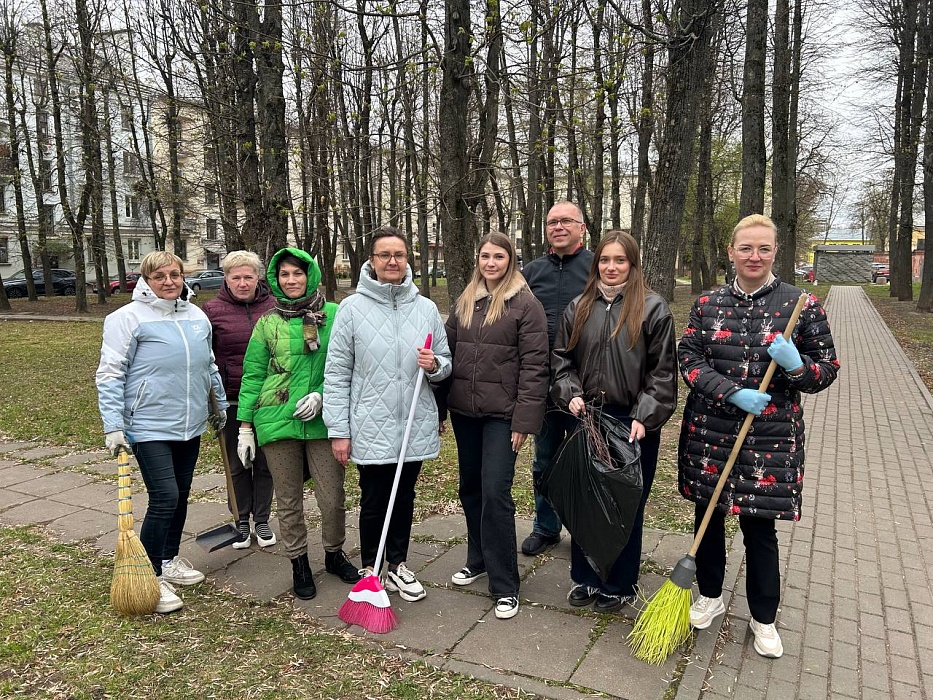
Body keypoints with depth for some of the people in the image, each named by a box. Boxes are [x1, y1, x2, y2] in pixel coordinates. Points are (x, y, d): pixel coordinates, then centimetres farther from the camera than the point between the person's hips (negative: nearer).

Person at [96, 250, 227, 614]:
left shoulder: (197, 316, 9)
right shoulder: (129, 318, -9)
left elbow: (209, 366, 20)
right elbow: (110, 375, -10)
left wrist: (220, 404, 23)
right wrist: (114, 426, -15)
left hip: (190, 426, 6)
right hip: (150, 428, -6)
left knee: (180, 497, 15)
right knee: (164, 498, -10)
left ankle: (170, 560, 33)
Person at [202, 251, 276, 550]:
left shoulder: (273, 307, 1)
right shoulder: (213, 310, -3)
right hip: (232, 399, -1)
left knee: (265, 463, 11)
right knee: (237, 465, 11)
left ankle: (262, 521, 26)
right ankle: (241, 522, 26)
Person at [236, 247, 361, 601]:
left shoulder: (334, 316, 0)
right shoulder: (267, 324, 5)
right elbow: (252, 377, 7)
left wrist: (322, 394, -12)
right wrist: (245, 427, 5)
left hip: (323, 421, -1)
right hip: (277, 422, 1)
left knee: (333, 498, 4)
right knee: (289, 502, 10)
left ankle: (334, 555, 31)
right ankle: (299, 563, 30)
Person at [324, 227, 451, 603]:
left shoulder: (426, 308, 2)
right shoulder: (353, 307, -6)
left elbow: (446, 363, 10)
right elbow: (336, 374, -5)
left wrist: (434, 365, -14)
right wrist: (338, 430, -7)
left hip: (415, 426, 3)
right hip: (371, 427, -3)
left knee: (404, 498, 16)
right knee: (373, 502, 10)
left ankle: (398, 564, 34)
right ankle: (370, 568, 30)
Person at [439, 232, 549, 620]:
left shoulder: (526, 304, -7)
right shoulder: (465, 302, 10)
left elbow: (534, 366, -11)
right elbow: (449, 351, 13)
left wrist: (524, 421, -15)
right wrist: (439, 407, 11)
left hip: (501, 414, -6)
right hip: (464, 411, 6)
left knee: (495, 493, -7)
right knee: (470, 488, 16)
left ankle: (505, 586, 6)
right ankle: (478, 559, 35)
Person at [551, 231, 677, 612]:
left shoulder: (653, 308, -5)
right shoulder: (579, 308, 8)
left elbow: (663, 371, -7)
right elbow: (561, 358, 12)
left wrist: (644, 417, -15)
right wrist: (571, 395, -5)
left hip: (633, 424, -4)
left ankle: (619, 586, 26)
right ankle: (585, 577, 32)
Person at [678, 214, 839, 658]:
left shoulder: (802, 304, -2)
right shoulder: (707, 304, 3)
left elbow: (828, 370, 1)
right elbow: (688, 359, -3)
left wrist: (797, 365, -22)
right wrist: (732, 393, -17)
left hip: (770, 437, -2)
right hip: (709, 430, 2)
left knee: (759, 526, 7)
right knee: (707, 515, 13)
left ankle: (764, 618, 28)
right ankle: (710, 596, 36)